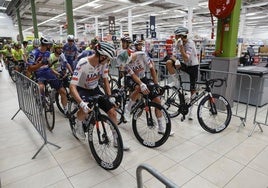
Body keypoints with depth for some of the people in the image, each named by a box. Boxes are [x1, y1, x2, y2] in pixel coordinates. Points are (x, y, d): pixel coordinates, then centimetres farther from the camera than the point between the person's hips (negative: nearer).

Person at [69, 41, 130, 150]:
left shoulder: (104, 63, -15)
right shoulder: (82, 64, -30)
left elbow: (105, 80, -2)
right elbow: (72, 86, -34)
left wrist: (110, 96, -12)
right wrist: (81, 103, -48)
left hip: (95, 89, 4)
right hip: (82, 90, -4)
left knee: (112, 112, -6)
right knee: (85, 109, -36)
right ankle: (78, 124, 2)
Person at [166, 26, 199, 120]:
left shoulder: (190, 43, -24)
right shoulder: (177, 42, -6)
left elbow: (186, 59, -33)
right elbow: (173, 55, -9)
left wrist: (181, 46, -36)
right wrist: (176, 60, -32)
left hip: (193, 66, -5)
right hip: (183, 64, 5)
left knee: (192, 90, -1)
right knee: (169, 62, -23)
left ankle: (190, 111, 14)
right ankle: (175, 82, -4)